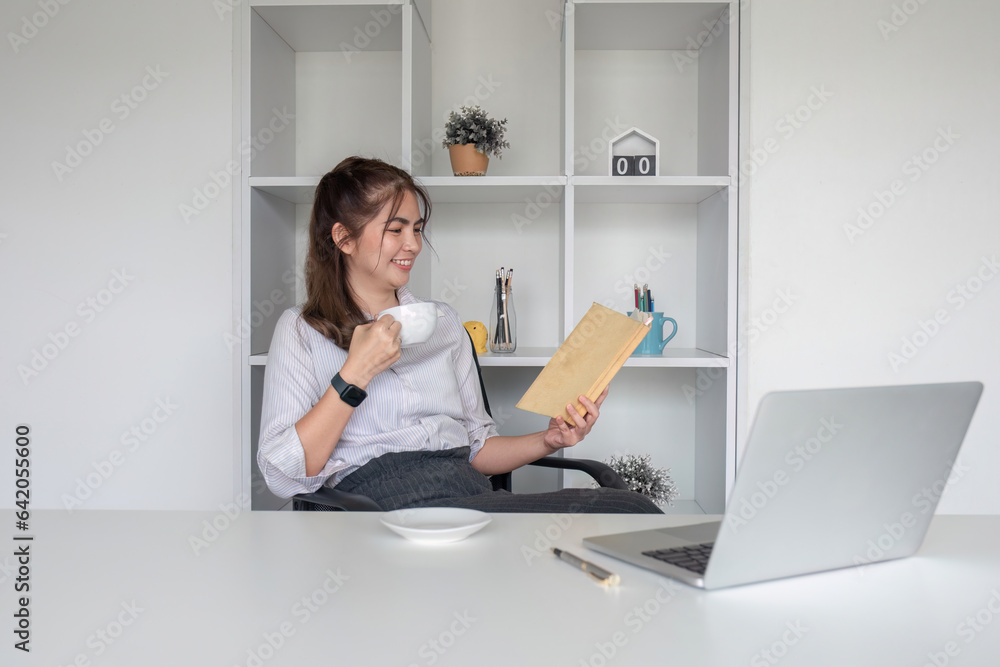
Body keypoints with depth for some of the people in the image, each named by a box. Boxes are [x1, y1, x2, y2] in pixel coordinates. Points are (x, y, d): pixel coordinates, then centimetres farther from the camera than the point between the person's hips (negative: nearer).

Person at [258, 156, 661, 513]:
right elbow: (283, 476, -3)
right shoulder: (302, 331, 9)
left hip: (472, 493, 6)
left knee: (626, 504, -25)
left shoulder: (443, 322, 22)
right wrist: (355, 374, -9)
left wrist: (548, 441, 3)